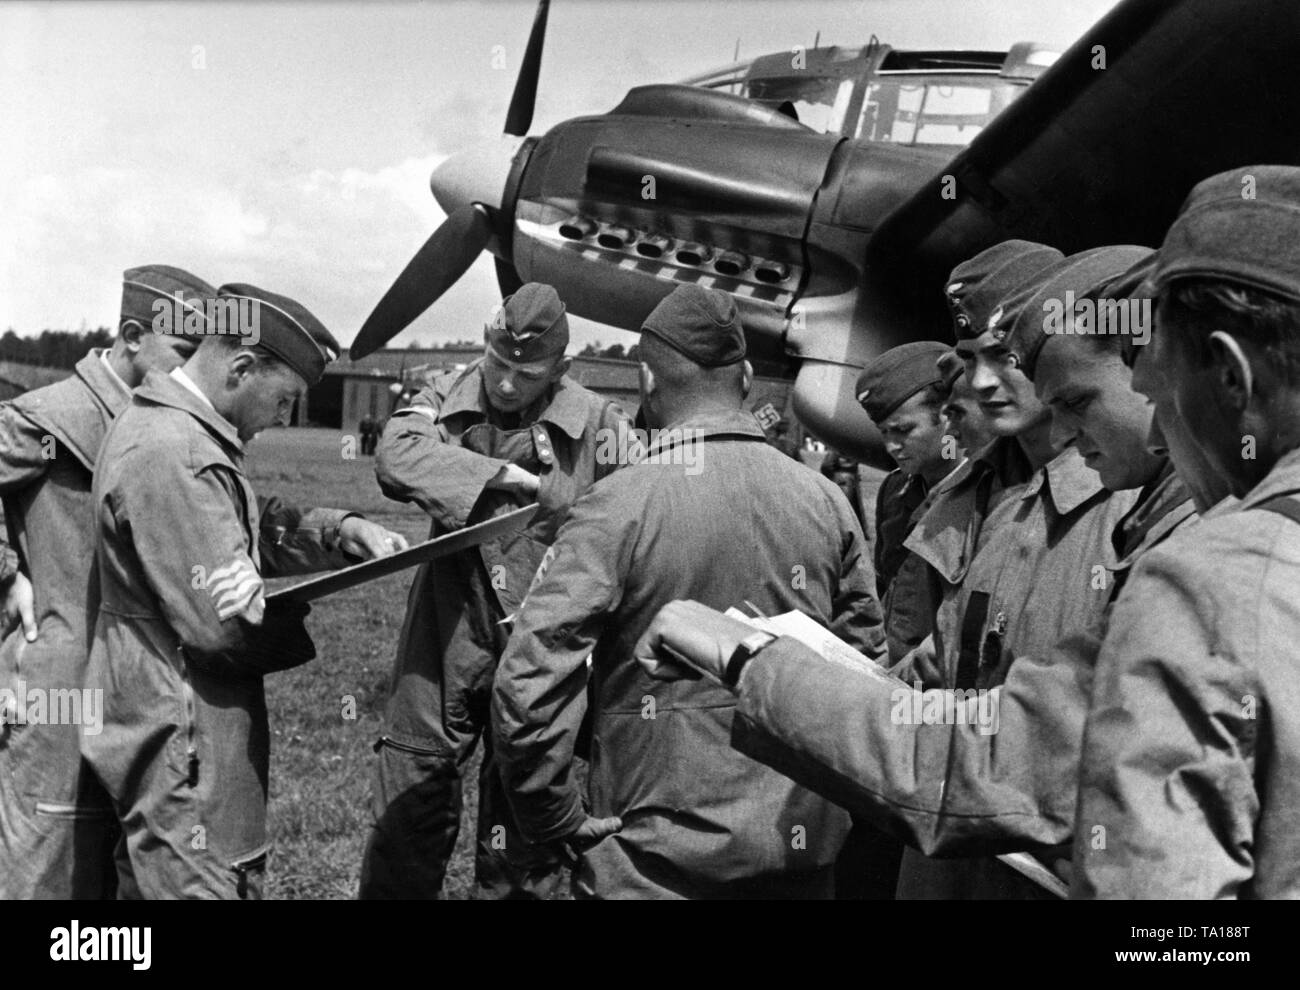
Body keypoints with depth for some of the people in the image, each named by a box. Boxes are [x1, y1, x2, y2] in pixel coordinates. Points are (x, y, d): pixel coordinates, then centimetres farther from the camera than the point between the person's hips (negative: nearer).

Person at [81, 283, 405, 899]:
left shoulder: (175, 430, 10)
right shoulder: (171, 456, -24)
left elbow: (256, 529, 16)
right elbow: (228, 620, -26)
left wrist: (345, 532, 1)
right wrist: (295, 613, -6)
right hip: (180, 745, -11)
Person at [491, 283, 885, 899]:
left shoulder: (618, 508, -16)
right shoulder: (825, 501, -3)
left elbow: (528, 686, -20)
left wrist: (558, 823, -6)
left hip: (657, 861, -4)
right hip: (804, 849, 4)